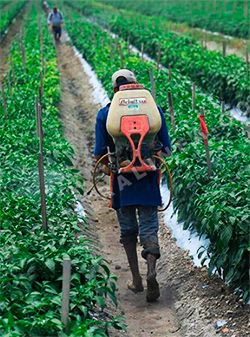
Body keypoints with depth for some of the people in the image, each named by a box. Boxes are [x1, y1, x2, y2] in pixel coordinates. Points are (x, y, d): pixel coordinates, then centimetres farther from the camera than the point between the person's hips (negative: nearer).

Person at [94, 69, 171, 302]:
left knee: (128, 230, 14)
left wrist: (105, 167, 20)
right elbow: (166, 149, 5)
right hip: (149, 181, 0)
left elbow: (99, 154, -1)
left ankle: (136, 279, 17)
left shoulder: (105, 114, -2)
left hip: (122, 181, 0)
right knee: (148, 228, 3)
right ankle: (151, 272, -20)